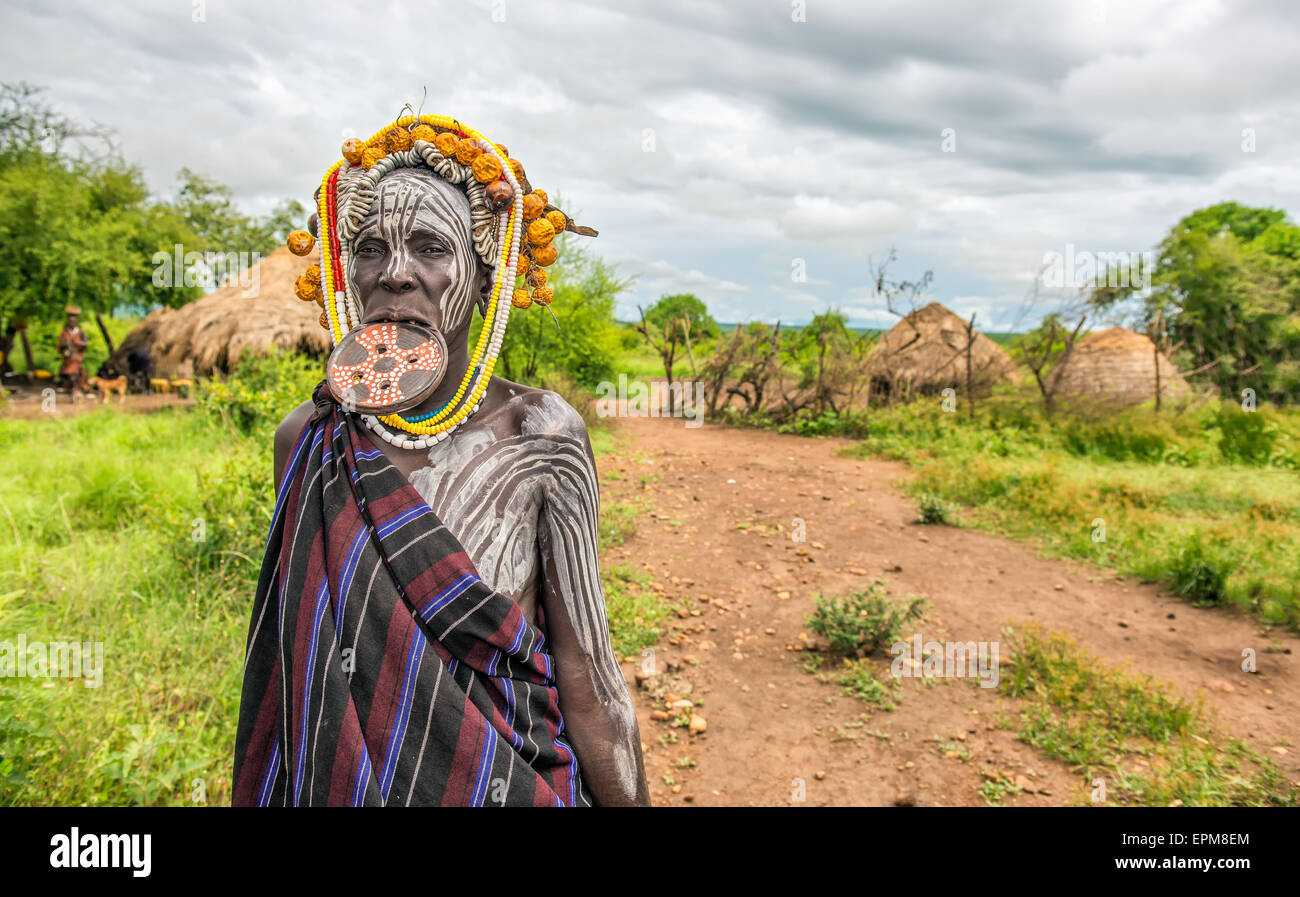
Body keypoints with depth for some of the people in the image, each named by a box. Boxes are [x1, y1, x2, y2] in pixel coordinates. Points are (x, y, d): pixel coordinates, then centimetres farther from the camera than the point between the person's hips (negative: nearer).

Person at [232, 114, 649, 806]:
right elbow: (289, 661, 5)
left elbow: (588, 678, -12)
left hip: (508, 778, -2)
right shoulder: (304, 437, -6)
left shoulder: (539, 434, -16)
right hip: (336, 780, 3)